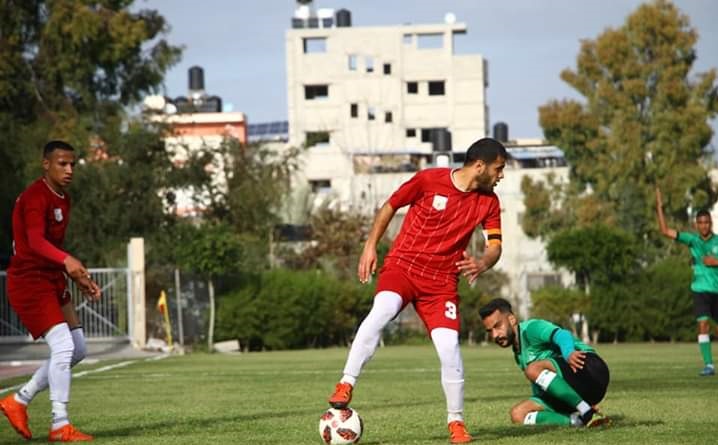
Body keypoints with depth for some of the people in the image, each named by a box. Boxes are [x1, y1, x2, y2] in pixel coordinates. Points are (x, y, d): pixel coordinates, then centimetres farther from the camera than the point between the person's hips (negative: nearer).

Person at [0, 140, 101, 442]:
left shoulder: (62, 200, 15)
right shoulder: (35, 197, -16)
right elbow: (35, 241, -32)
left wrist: (81, 280, 19)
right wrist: (67, 260, -48)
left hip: (53, 280, 10)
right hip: (29, 281, -10)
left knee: (77, 350, 9)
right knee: (63, 347, -18)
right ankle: (60, 426, -13)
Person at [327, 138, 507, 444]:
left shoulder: (488, 202, 3)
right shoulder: (429, 180, -7)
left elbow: (495, 245, 4)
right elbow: (390, 207, 6)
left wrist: (482, 264, -20)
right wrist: (370, 246, 2)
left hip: (441, 280, 3)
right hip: (403, 264, -3)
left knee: (449, 346, -12)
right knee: (382, 310, -33)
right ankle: (345, 386, -30)